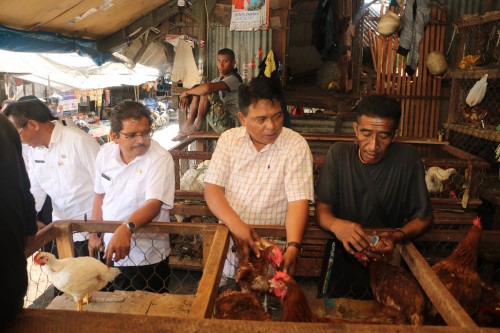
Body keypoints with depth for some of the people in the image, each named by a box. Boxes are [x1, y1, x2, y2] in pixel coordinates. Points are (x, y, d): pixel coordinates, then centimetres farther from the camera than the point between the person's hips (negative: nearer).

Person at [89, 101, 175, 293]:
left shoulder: (160, 159, -20)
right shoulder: (105, 153, -3)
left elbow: (154, 204, -29)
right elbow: (100, 195, 10)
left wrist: (127, 228, -46)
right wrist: (94, 234, 12)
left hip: (147, 258, -5)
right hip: (111, 250, 5)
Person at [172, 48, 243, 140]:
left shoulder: (234, 78, -16)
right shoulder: (219, 79, 14)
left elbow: (207, 87, -30)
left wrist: (187, 92, -14)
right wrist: (186, 96, -5)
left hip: (231, 123, -9)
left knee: (206, 92, -23)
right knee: (198, 90, 5)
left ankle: (197, 125, -8)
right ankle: (188, 125, -3)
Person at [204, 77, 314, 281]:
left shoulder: (296, 145, -7)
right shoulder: (229, 139, 2)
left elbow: (298, 201, -13)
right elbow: (212, 189, -2)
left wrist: (293, 247, -28)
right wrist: (236, 224, -19)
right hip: (230, 240, 2)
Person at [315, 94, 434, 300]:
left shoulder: (407, 158, -8)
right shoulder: (339, 154, -5)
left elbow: (424, 216, -2)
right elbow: (321, 211, -6)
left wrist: (398, 237, -24)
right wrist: (336, 225, -30)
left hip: (389, 252, 0)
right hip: (344, 250, 1)